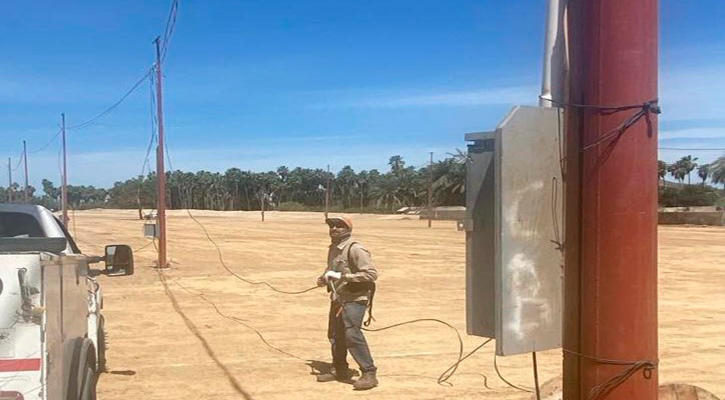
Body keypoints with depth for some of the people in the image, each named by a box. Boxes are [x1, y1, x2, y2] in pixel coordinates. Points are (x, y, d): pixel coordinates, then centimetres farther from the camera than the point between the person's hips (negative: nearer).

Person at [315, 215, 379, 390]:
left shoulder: (355, 249, -17)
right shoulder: (333, 249, 11)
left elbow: (371, 274, -23)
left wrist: (342, 276, -26)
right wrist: (324, 278, 6)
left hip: (354, 298, -9)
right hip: (338, 298, 9)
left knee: (352, 335, -18)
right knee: (334, 335, 17)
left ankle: (369, 374, -11)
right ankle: (339, 371, 34)